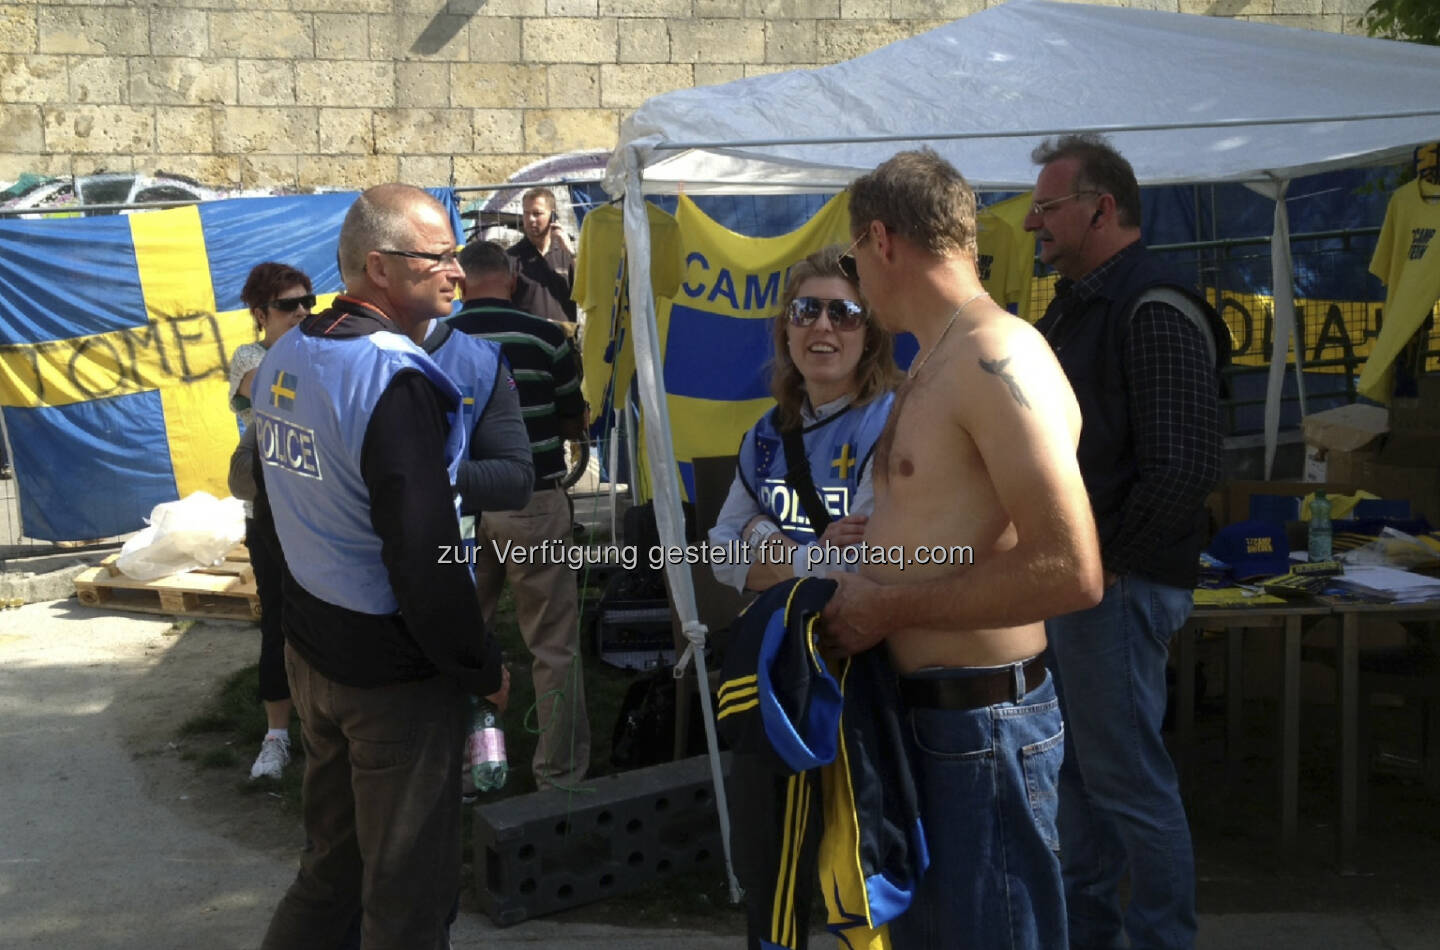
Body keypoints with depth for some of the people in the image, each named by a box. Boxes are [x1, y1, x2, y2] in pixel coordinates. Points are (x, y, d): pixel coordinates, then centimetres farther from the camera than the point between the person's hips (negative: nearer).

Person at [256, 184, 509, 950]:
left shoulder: (285, 357, 5)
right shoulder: (393, 378, -23)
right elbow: (425, 556, -25)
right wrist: (485, 670, -13)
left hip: (310, 647, 8)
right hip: (394, 669, -8)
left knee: (332, 858, 23)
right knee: (407, 888, 7)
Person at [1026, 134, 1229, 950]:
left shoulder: (1154, 310, -16)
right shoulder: (1074, 308, 15)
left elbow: (1187, 471, -23)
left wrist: (1102, 559, -16)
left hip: (1116, 584, -10)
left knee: (1128, 776, -1)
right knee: (1075, 766, 19)